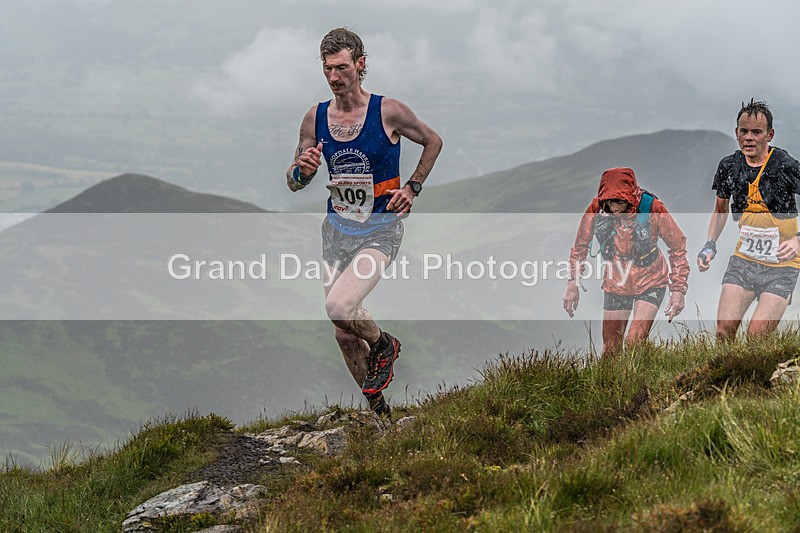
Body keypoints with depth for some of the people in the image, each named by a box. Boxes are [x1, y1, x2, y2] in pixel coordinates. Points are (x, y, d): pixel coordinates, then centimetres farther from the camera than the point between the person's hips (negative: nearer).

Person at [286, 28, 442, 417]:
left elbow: (433, 141, 7)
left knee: (339, 306, -26)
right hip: (337, 228, 5)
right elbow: (293, 183, 7)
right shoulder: (315, 118, -1)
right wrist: (303, 170, -16)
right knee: (344, 333, 8)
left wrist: (412, 187, -3)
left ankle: (383, 345, 5)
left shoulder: (388, 111, -11)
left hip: (380, 228, -5)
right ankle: (377, 408, 27)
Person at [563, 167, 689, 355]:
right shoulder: (597, 209, -17)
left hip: (650, 284, -3)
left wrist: (678, 289, -11)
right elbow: (580, 246, 1)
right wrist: (573, 283, 0)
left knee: (635, 342, -18)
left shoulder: (652, 209, -23)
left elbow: (678, 246, -10)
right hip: (615, 285, 3)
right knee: (610, 348, 9)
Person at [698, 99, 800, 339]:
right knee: (723, 330, -7)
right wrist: (710, 245, 5)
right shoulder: (728, 166, 0)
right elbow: (720, 209, 19)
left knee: (756, 337, -13)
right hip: (743, 259, 4)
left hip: (781, 265, -4)